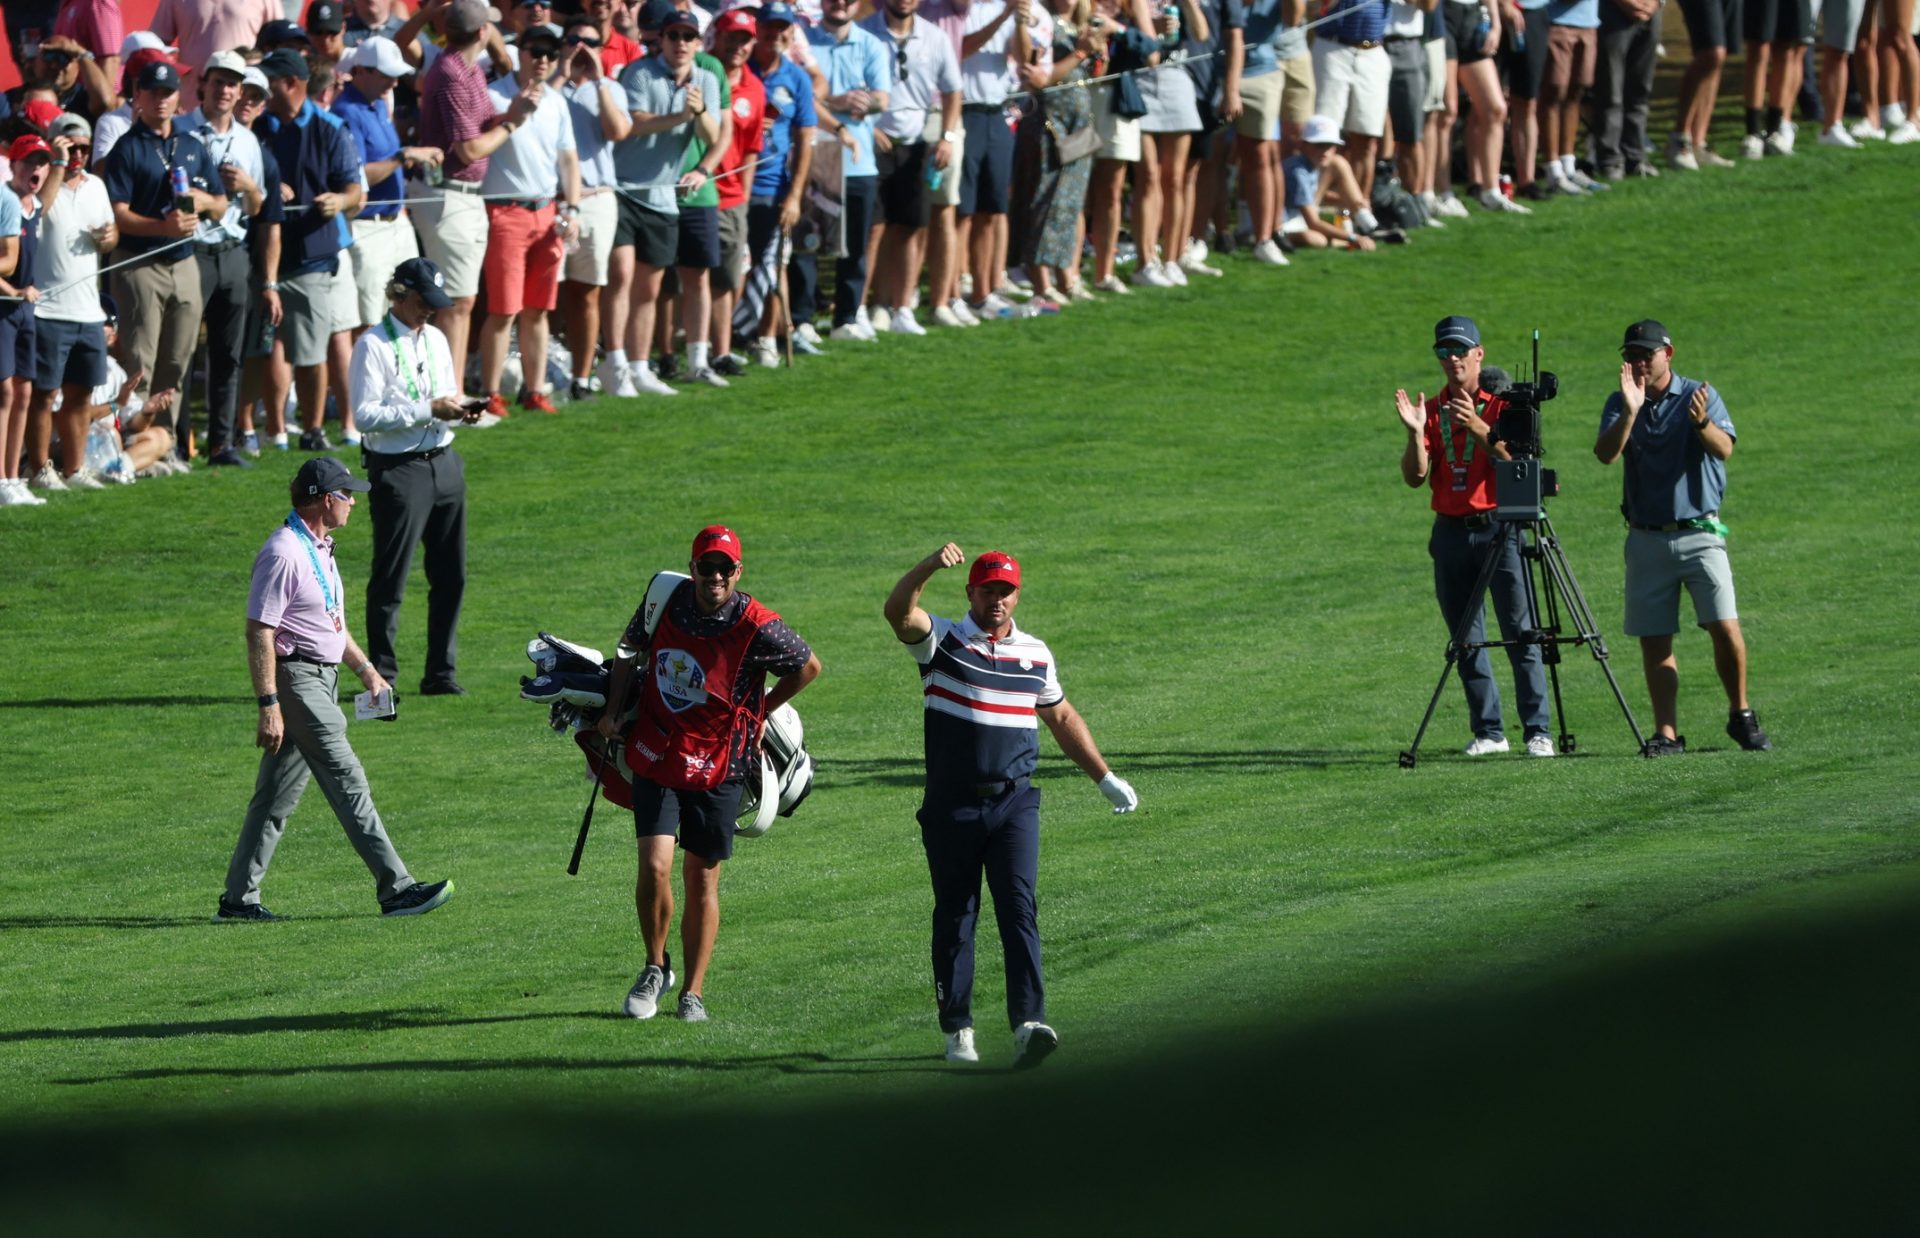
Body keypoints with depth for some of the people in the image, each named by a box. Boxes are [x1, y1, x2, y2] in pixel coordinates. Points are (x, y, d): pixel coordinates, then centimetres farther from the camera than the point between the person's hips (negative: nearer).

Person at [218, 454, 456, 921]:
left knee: (278, 793, 10)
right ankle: (396, 888, -11)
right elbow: (259, 633, -19)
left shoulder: (319, 547, 16)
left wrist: (364, 668, 26)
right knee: (347, 781, -10)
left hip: (321, 680, 10)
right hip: (296, 680, -10)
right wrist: (269, 704, -23)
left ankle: (239, 898, 13)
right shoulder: (283, 553, -16)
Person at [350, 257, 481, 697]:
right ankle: (381, 677, 4)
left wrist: (459, 412, -1)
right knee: (390, 581, -3)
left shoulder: (435, 340, 14)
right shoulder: (373, 346, -10)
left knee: (450, 577, 10)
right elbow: (365, 414, -17)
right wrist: (428, 410, -20)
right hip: (398, 468, -7)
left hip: (444, 463, 8)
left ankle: (440, 673, 19)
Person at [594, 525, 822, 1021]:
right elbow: (630, 647, 14)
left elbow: (808, 666, 3)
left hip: (717, 765, -2)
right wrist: (614, 709, 5)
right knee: (654, 868, -10)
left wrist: (761, 712, 6)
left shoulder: (757, 629, -16)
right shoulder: (665, 599, -6)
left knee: (702, 880, 6)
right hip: (655, 753, 2)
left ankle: (693, 992, 18)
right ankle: (656, 968, 14)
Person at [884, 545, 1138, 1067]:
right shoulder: (941, 642, 2)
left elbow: (1062, 718, 26)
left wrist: (1105, 779, 26)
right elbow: (899, 611, -18)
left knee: (1019, 909, -10)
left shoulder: (1035, 654, 13)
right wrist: (931, 566, -36)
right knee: (954, 916, 5)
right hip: (952, 805, -2)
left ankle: (1028, 1023, -20)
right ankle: (957, 1030, 14)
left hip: (1014, 803, 2)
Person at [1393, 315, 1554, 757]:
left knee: (1520, 633, -8)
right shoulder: (1432, 411, 10)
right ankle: (1488, 731, 13)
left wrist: (1479, 429, -27)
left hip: (1500, 529, -5)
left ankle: (1538, 731, -8)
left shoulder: (1503, 405, -1)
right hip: (1451, 533, 5)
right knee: (1466, 640, 6)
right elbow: (1414, 477, 3)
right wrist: (1416, 433, -14)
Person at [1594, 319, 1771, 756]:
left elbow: (1724, 449, -15)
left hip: (1700, 534, -3)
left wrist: (1702, 423, -36)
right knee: (1653, 640, 1)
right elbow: (1606, 453, -11)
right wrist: (1631, 412, -27)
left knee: (1725, 628, -12)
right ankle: (1667, 732, 6)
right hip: (1646, 538, 3)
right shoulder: (1620, 404, 6)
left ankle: (1741, 717, 4)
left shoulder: (1699, 396, 0)